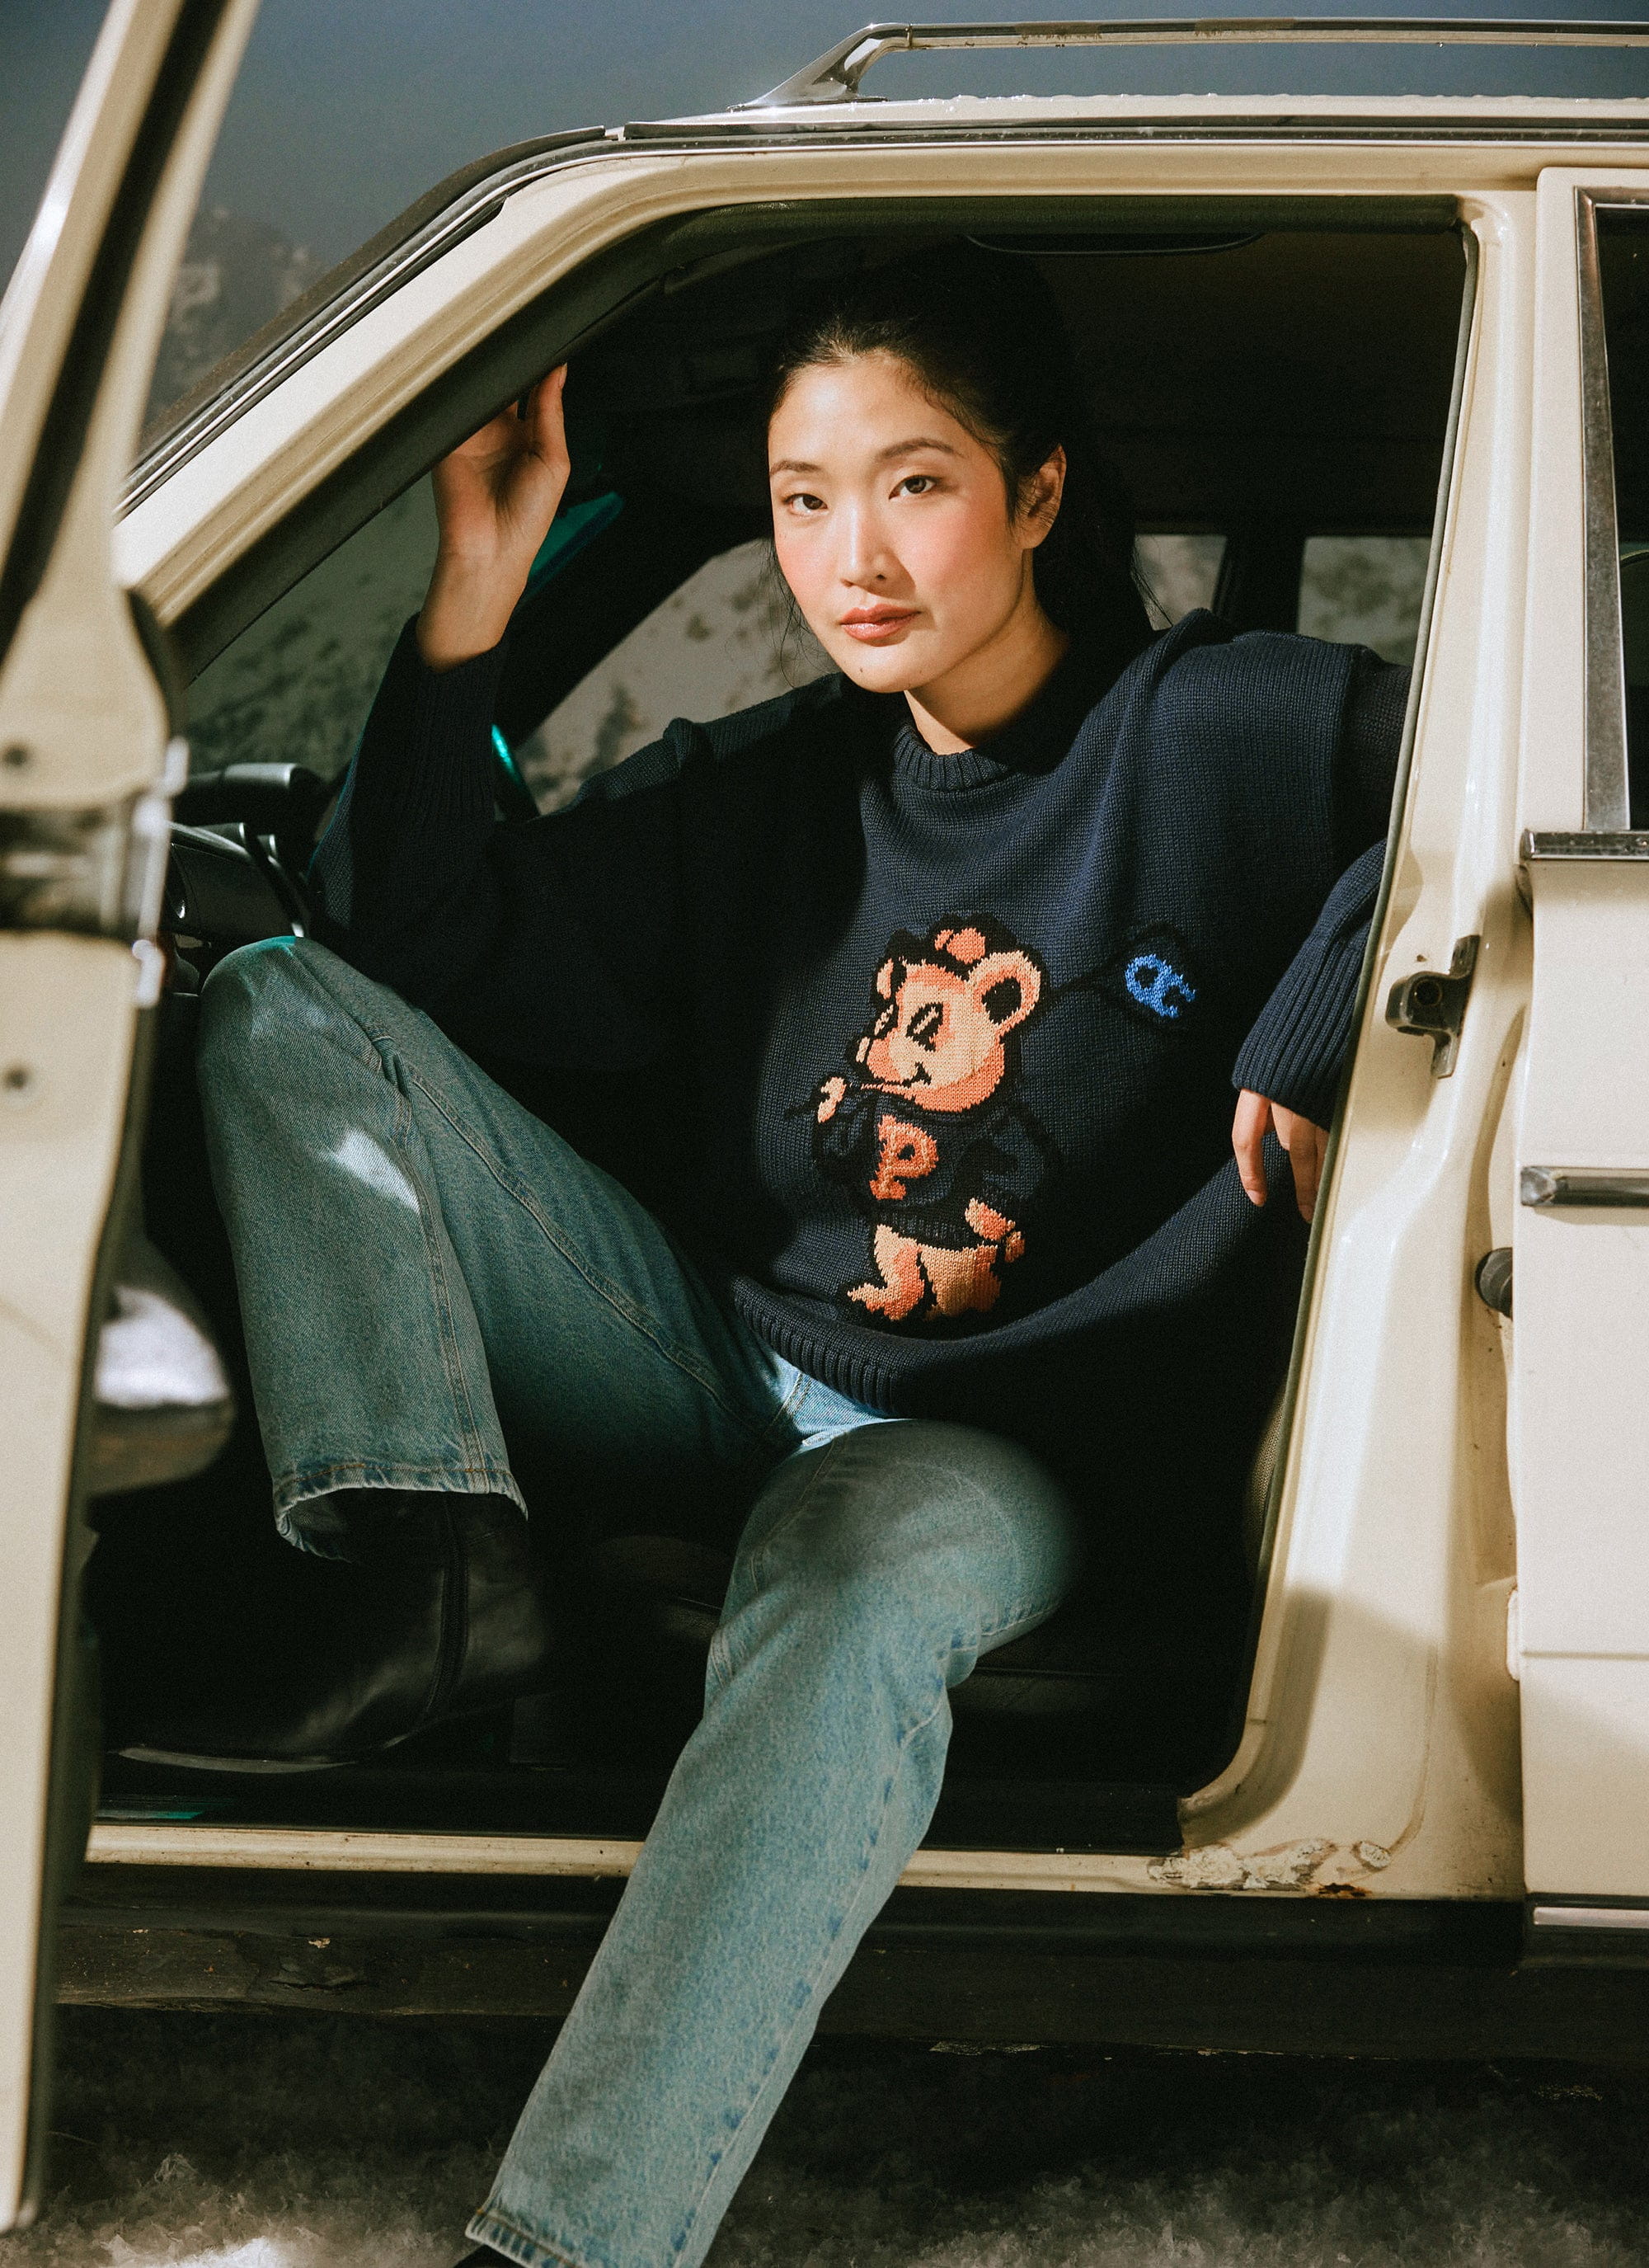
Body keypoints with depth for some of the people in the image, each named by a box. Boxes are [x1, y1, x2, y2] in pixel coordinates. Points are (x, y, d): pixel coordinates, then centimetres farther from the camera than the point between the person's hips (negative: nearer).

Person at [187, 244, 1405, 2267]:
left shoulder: (1224, 732, -2)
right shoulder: (762, 795, 9)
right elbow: (425, 941, 5)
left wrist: (1308, 1042, -20)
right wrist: (472, 598, -3)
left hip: (1010, 1438, -5)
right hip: (714, 1368, 5)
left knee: (860, 1561, -44)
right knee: (280, 1008, -6)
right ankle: (441, 1573, -28)